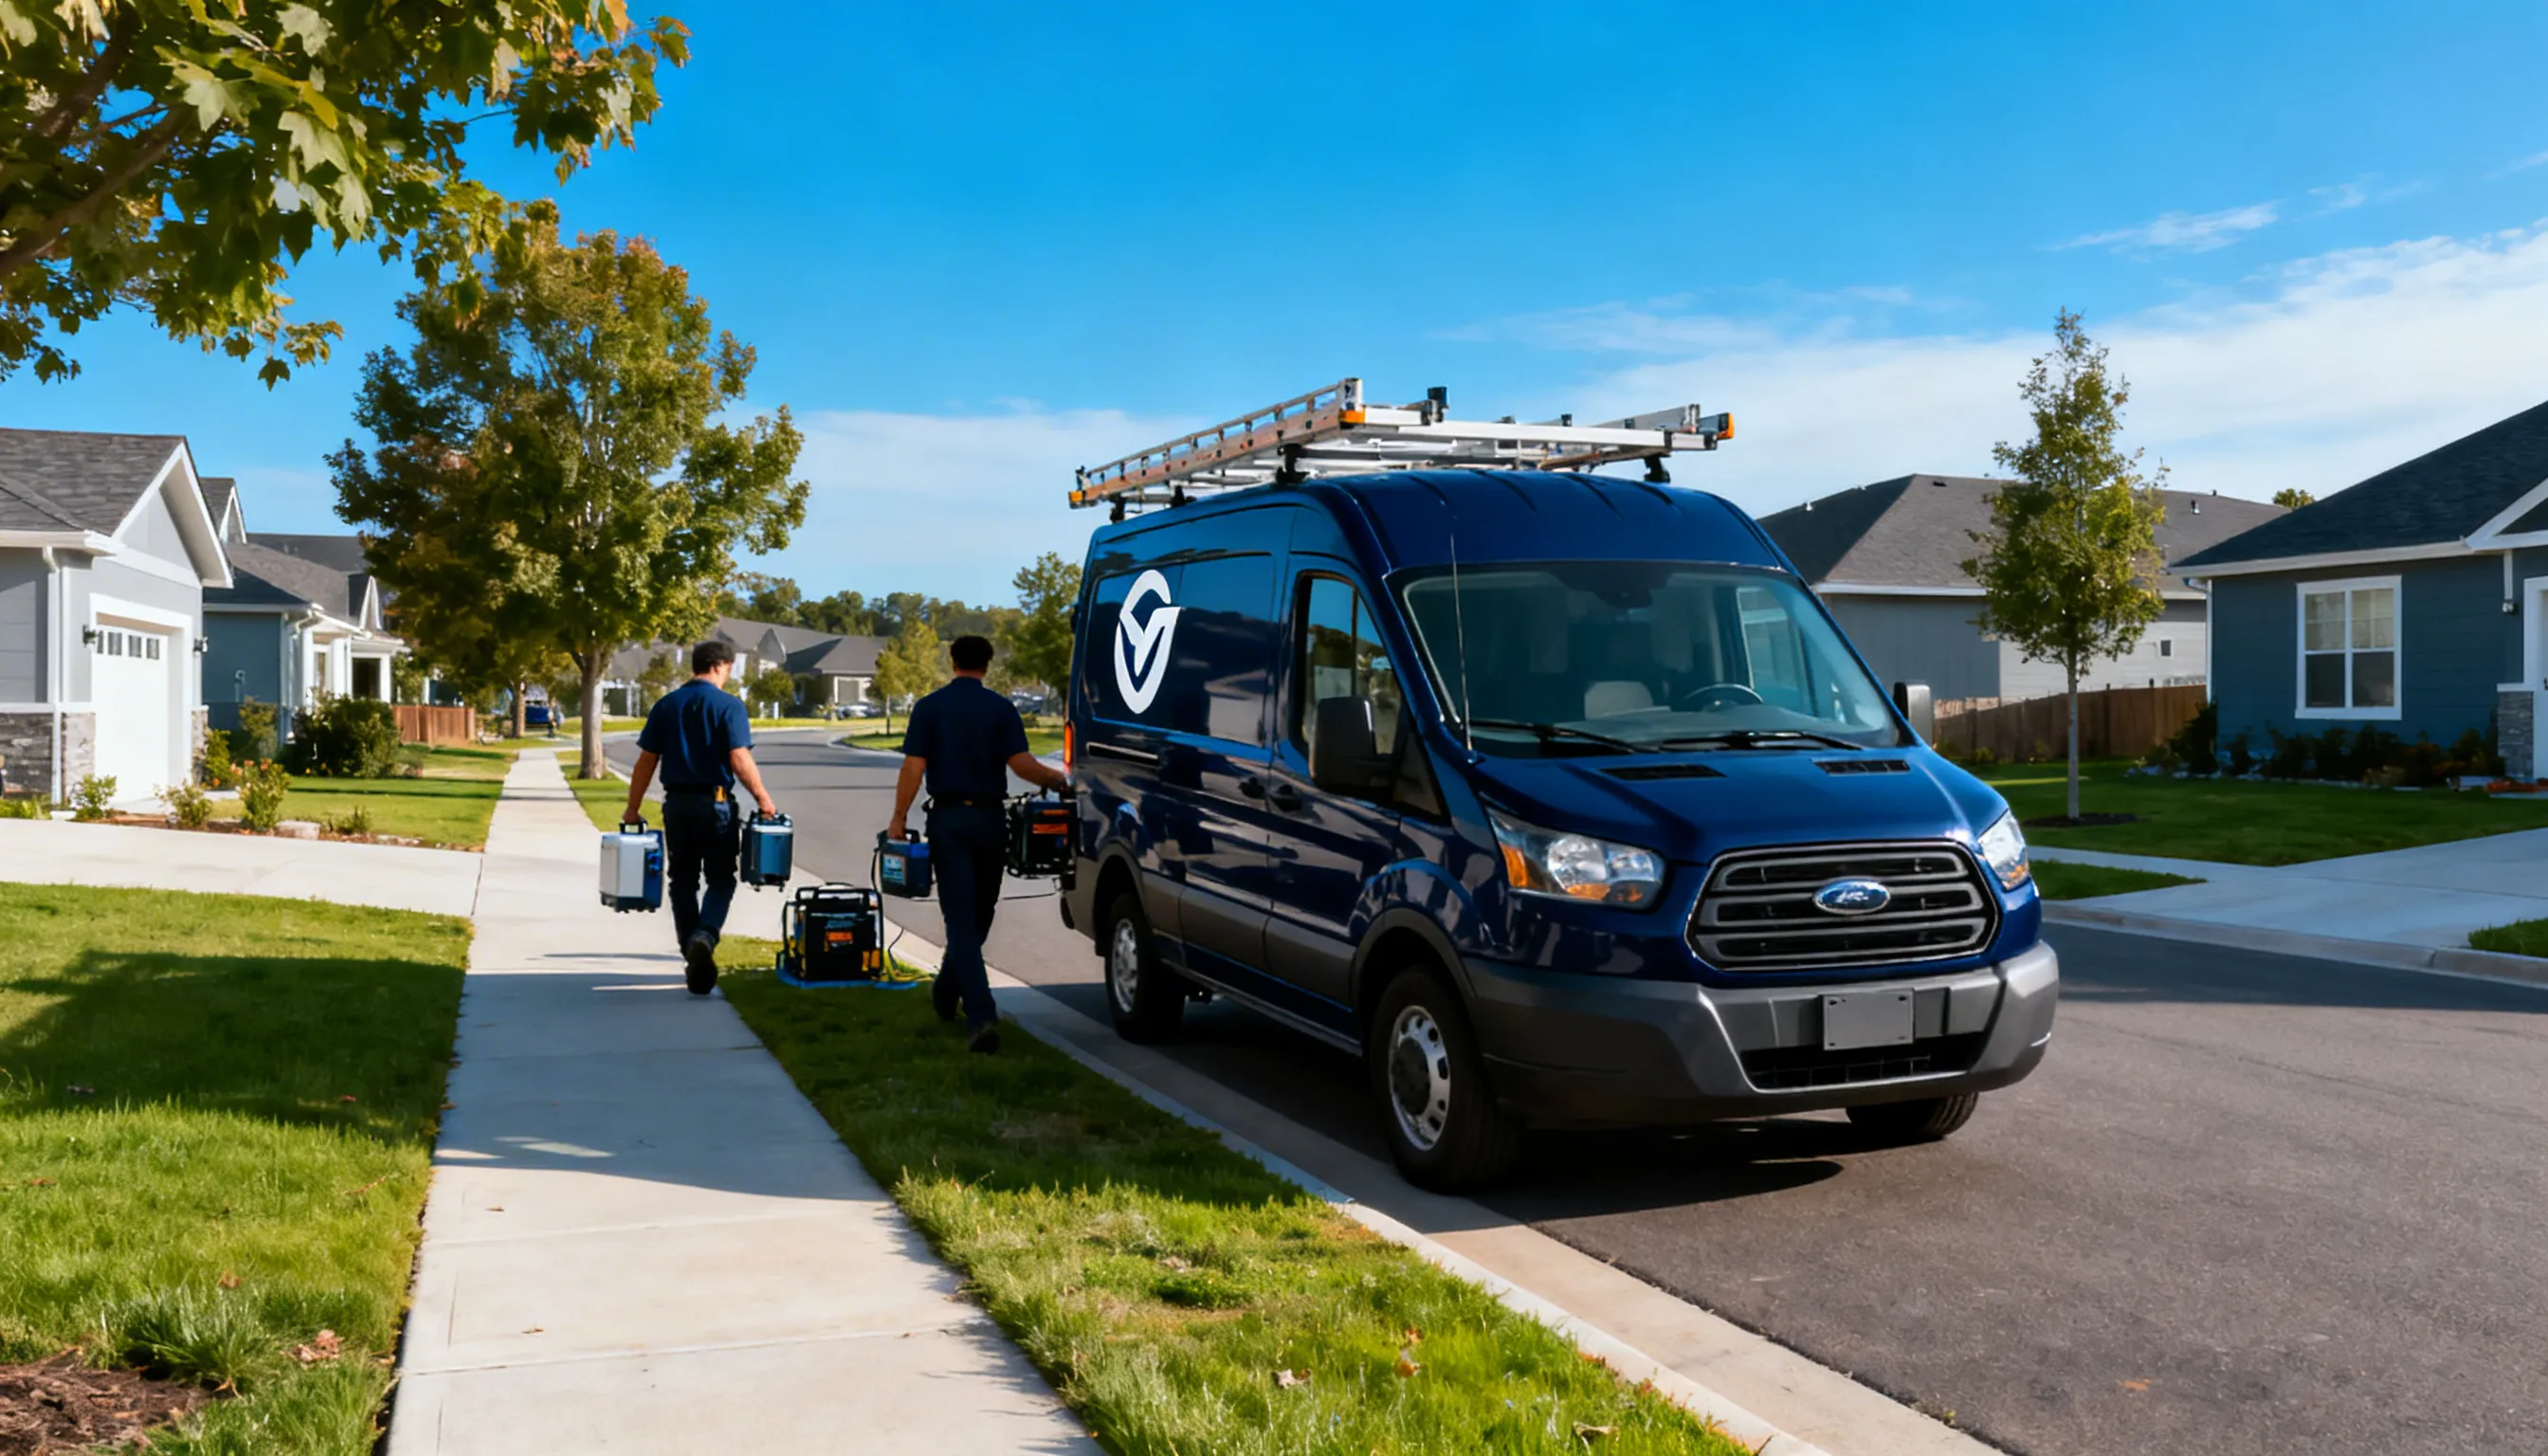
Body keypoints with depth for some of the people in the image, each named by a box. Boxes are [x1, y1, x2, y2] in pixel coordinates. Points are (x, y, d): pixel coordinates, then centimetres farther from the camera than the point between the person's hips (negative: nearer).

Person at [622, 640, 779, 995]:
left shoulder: (665, 706, 6)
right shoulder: (728, 705, -6)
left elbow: (646, 760, 5)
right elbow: (739, 758, -15)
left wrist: (633, 808, 9)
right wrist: (762, 798, -6)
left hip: (677, 803, 4)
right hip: (715, 803, -4)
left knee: (683, 882, 13)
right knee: (721, 880, 6)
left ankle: (694, 958, 16)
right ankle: (705, 936, -20)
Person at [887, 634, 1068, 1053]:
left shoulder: (929, 707, 0)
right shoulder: (1002, 709, -1)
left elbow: (913, 767, -6)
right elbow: (1021, 764, -9)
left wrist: (899, 818, 0)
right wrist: (1056, 779, 7)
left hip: (948, 818, -1)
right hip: (989, 817, 1)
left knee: (960, 918, -3)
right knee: (979, 915, 19)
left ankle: (981, 1015, -14)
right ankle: (947, 992, 34)